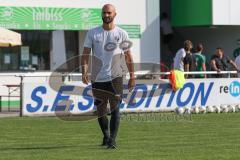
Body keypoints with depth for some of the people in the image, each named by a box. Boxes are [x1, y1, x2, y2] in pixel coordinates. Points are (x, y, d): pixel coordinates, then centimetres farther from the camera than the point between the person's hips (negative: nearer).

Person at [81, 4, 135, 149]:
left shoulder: (122, 34, 3)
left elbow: (128, 57, 7)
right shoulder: (92, 33, 5)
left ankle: (112, 140, -13)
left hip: (115, 78, -2)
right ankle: (106, 135, 33)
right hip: (97, 79, 2)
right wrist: (84, 72, -14)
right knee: (100, 111, 10)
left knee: (115, 109, -13)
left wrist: (132, 77, 4)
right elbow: (85, 54, 0)